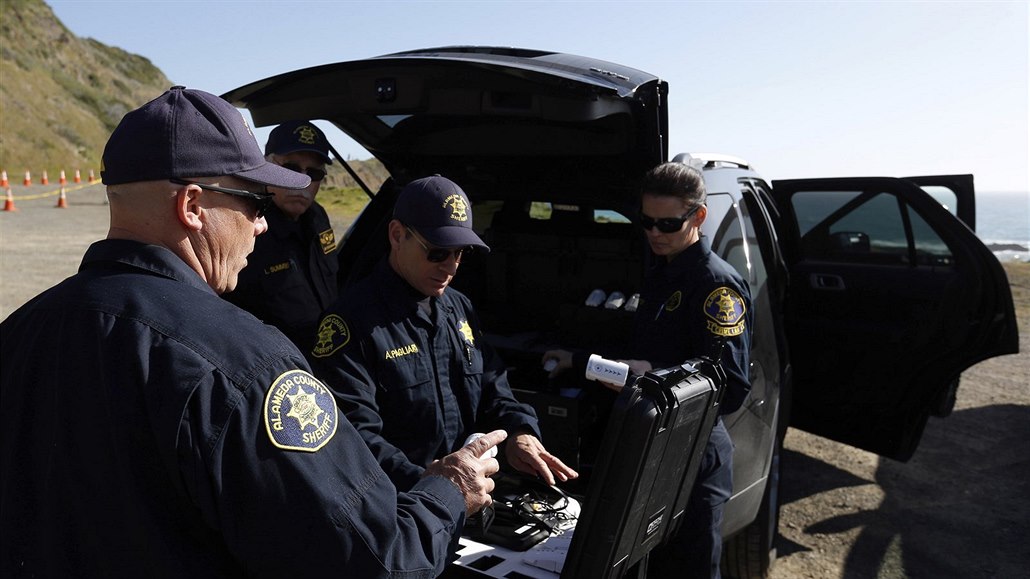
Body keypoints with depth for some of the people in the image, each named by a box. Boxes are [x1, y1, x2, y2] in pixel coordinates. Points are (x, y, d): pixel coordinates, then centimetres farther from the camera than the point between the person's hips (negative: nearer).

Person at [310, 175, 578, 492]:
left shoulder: (460, 307, 12)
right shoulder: (351, 320, -13)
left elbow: (492, 385, 16)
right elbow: (354, 433, -19)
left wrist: (518, 431, -5)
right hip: (398, 501, -5)